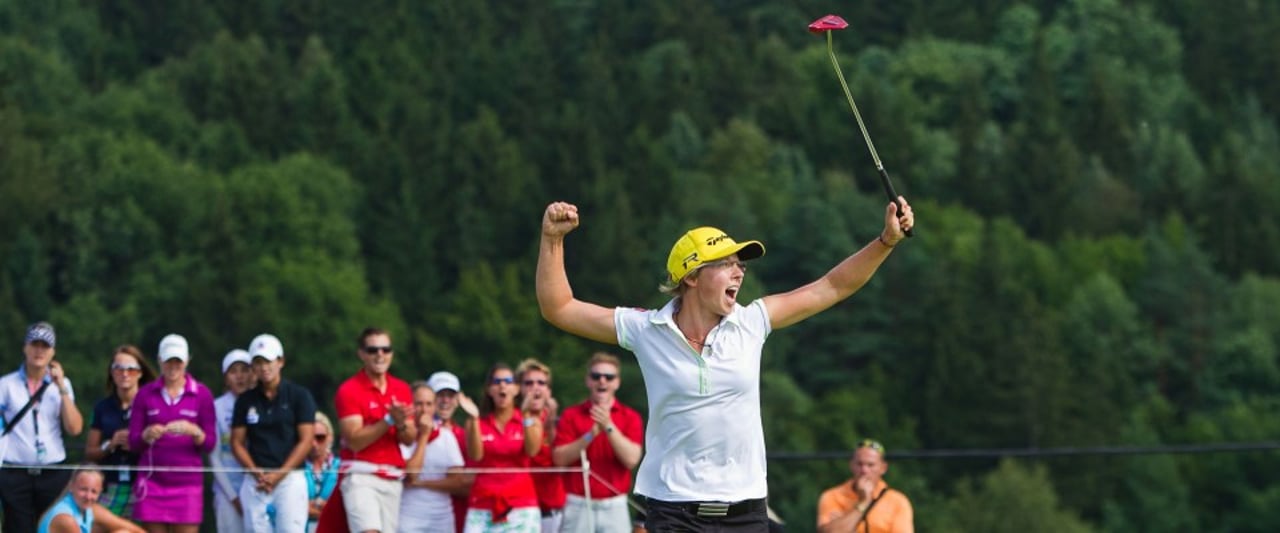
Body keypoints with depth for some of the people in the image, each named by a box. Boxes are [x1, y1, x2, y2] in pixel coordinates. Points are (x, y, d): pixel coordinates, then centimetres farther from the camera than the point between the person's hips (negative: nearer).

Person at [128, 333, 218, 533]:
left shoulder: (201, 393, 4)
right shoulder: (145, 393, 6)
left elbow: (209, 444, 2)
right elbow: (133, 441, 3)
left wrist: (194, 432, -20)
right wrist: (147, 434, -19)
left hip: (187, 481, -1)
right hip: (152, 481, 1)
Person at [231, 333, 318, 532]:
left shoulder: (299, 396, 3)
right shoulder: (246, 400, 12)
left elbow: (306, 440, -2)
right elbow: (237, 442, 10)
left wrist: (279, 474, -11)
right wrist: (256, 473, -7)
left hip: (290, 478, -3)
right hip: (254, 481, 3)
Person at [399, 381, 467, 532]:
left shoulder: (446, 436, 8)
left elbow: (458, 481, 3)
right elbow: (410, 474, -14)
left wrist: (421, 483, -8)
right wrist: (424, 435, -9)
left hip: (442, 516, 4)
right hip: (410, 514, -4)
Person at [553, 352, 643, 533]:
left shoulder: (630, 417, 5)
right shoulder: (571, 415, 6)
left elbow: (631, 459, -8)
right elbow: (560, 458, -5)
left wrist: (608, 427, -18)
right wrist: (591, 434, -16)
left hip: (615, 506, 0)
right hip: (578, 506, 0)